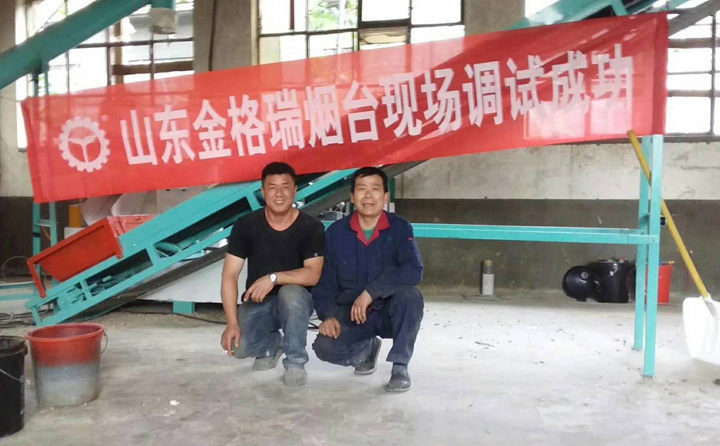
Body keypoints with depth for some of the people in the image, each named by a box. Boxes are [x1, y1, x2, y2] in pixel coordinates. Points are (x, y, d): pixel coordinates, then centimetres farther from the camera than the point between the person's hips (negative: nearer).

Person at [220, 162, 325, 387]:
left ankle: (295, 363, -15)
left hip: (295, 300, -1)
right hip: (257, 303, 2)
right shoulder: (246, 225, -10)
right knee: (237, 345, -25)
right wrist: (232, 323, -21)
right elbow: (229, 276, -11)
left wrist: (273, 278, -33)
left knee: (290, 292, -37)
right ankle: (271, 345, 13)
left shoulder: (311, 227, -13)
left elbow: (313, 275, -20)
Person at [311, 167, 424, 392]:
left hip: (390, 312, -2)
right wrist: (328, 315, -19)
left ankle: (400, 366, -14)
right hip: (351, 313, 2)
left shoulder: (400, 228, -12)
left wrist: (371, 292, -33)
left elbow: (413, 271, -27)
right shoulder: (336, 232, -5)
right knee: (324, 347, -24)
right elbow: (324, 281, -2)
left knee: (410, 295, -34)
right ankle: (368, 348, 13)